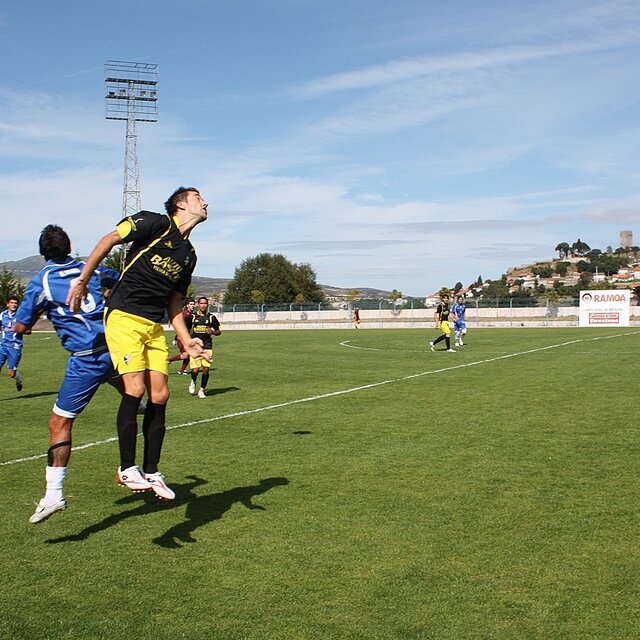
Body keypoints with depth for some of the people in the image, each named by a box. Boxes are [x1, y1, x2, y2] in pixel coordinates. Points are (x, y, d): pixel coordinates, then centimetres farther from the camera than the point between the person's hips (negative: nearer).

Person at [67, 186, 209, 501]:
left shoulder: (189, 255, 17)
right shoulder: (157, 223, -3)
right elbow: (108, 240, -6)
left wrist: (186, 340, 10)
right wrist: (82, 280, -9)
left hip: (154, 326, 7)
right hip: (123, 317, -7)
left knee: (159, 395, 0)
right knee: (135, 388, -16)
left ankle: (151, 472, 11)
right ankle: (127, 468, -4)